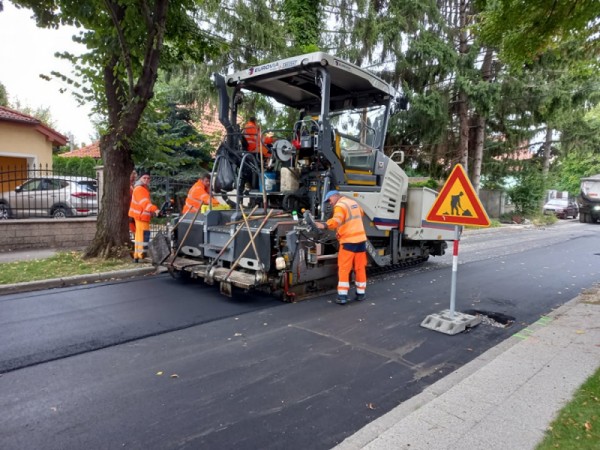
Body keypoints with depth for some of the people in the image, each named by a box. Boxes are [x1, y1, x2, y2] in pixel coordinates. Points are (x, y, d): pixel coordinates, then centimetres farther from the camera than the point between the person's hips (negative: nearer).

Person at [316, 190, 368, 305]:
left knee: (344, 269, -2)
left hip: (349, 241, -7)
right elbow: (361, 213, 37)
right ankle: (360, 293, 19)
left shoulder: (340, 205, -10)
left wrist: (325, 225, -42)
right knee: (360, 268, 12)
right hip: (361, 239, 7)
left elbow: (336, 220, -30)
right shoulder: (353, 202, 16)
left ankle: (342, 295, -5)